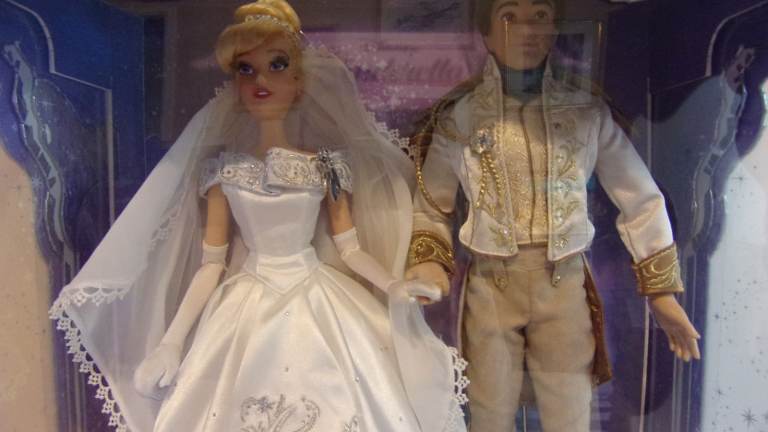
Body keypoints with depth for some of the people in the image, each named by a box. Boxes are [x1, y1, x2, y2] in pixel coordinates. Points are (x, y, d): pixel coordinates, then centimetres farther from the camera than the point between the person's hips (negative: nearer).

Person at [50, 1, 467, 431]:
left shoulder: (326, 164, -1)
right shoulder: (223, 168, -1)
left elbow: (349, 248, 2)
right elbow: (211, 263, 1)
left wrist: (394, 286, -14)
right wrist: (172, 340, -1)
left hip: (318, 308, 0)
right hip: (248, 313, 0)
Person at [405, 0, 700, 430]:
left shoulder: (587, 110, 1)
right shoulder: (460, 115, 0)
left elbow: (642, 200, 7)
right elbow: (431, 207, 8)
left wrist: (662, 289, 7)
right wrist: (428, 262, -8)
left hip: (565, 286, 1)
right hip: (490, 289, 0)